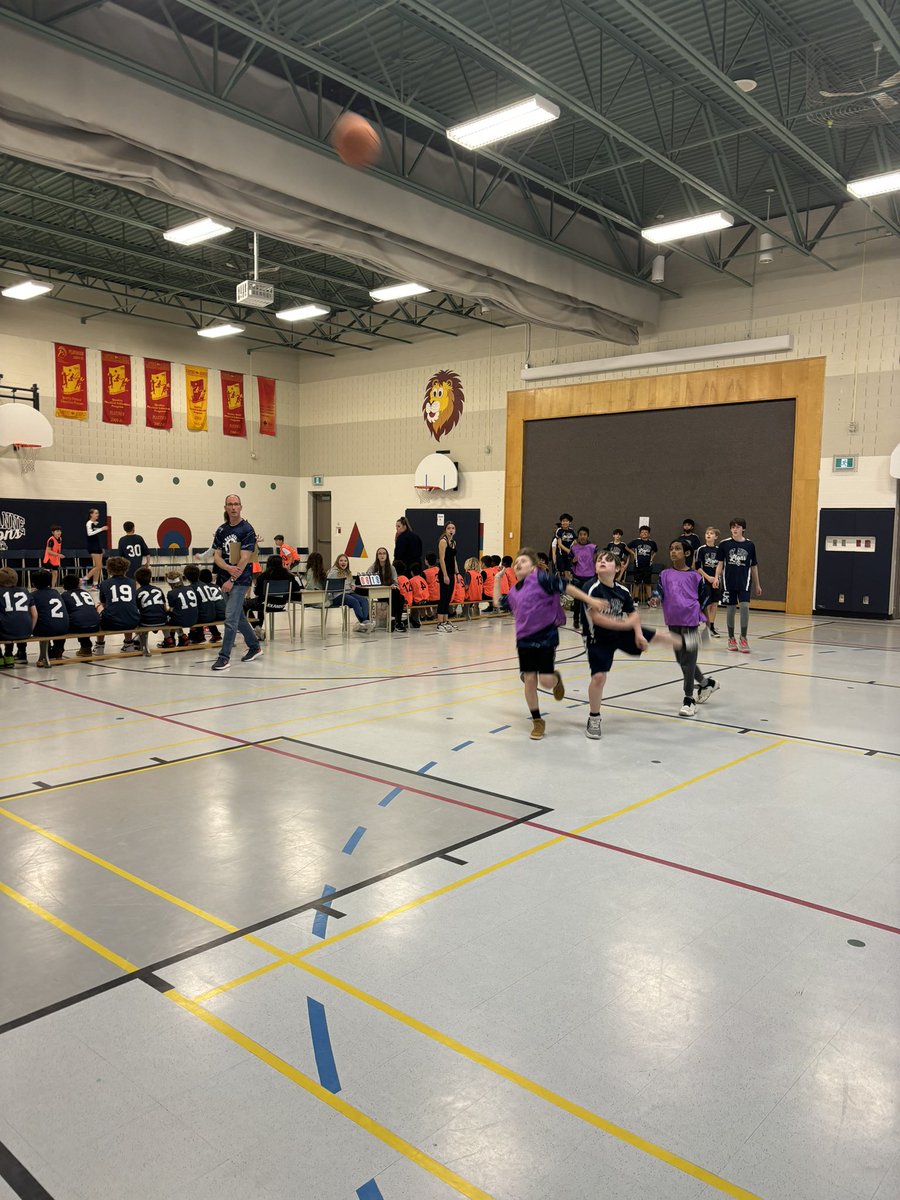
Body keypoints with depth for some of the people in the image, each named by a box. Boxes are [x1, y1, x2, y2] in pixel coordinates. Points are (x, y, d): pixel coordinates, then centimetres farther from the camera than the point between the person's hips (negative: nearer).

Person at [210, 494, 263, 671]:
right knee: (238, 617, 15)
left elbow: (244, 558, -13)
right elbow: (217, 556, 5)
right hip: (224, 579, 7)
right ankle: (255, 647, 30)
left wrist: (232, 580, -17)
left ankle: (224, 656, -7)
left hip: (239, 581, -7)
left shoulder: (247, 530, -8)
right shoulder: (221, 530, 10)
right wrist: (229, 568, -15)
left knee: (231, 618, -11)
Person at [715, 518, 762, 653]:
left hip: (744, 582, 0)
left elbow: (753, 566, 9)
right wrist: (716, 577, -13)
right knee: (730, 609, 6)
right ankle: (731, 639, 19)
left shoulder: (749, 545, 3)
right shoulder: (724, 544, 1)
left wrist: (757, 585, 12)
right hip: (728, 581, 0)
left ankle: (743, 638, -3)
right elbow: (720, 563, 3)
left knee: (745, 606, -14)